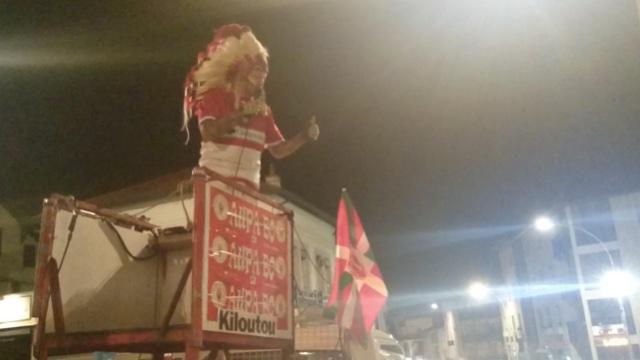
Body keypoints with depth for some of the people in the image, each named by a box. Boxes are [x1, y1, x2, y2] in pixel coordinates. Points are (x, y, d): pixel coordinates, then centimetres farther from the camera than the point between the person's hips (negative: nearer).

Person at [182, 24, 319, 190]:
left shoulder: (262, 109, 14)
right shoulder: (215, 95, 0)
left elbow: (278, 150, 17)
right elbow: (207, 133, -16)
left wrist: (303, 137, 1)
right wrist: (237, 117, -28)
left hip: (248, 187, 5)